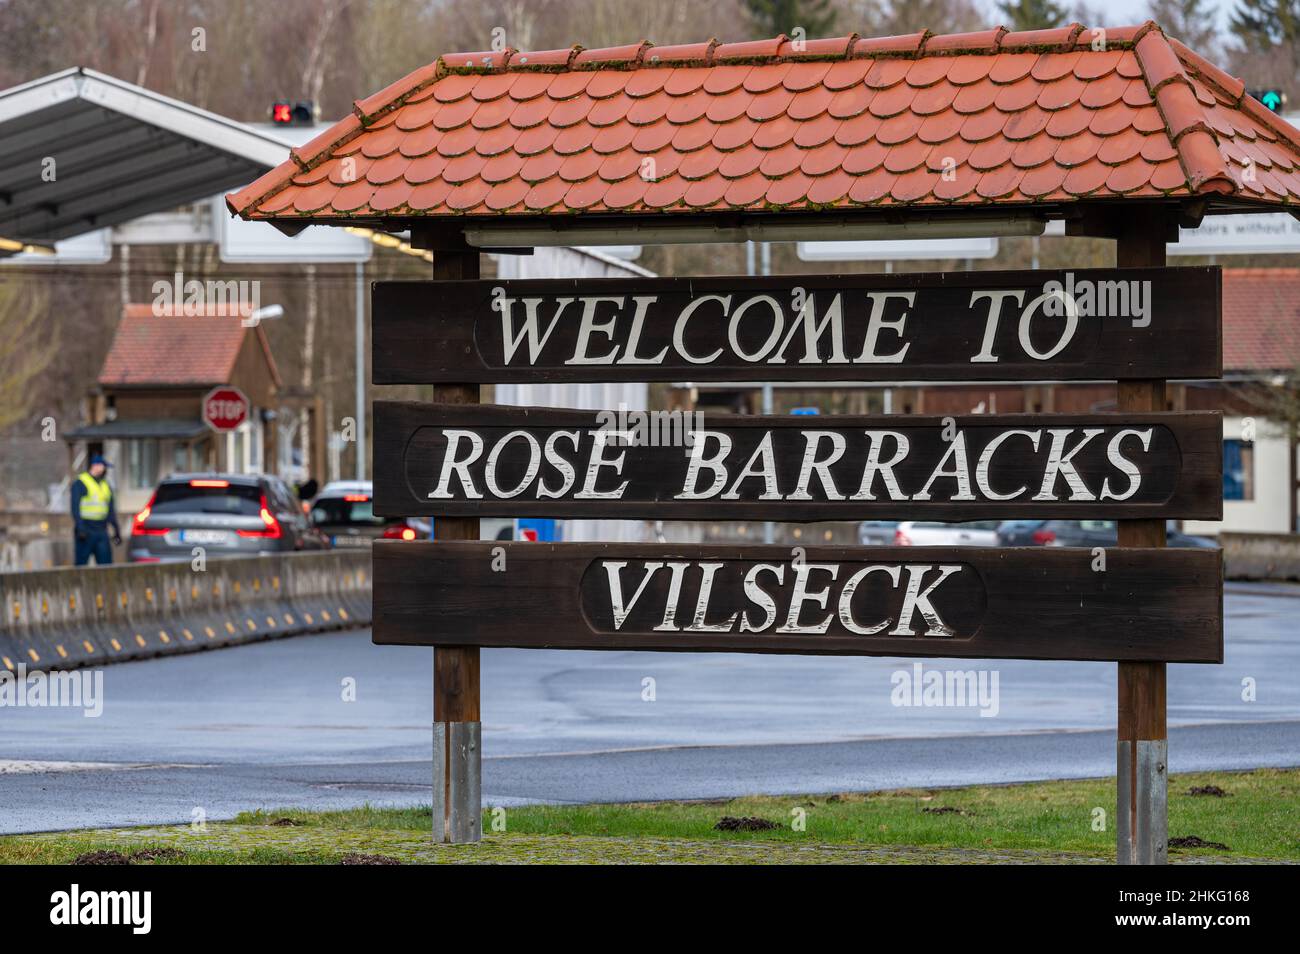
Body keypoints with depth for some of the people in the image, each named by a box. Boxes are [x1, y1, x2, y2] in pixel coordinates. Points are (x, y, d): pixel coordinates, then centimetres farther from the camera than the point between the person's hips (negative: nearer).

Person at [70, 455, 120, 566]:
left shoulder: (106, 485, 17)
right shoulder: (80, 483, -3)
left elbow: (111, 511, 21)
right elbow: (75, 507, -11)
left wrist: (116, 530, 18)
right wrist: (80, 528, -21)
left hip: (102, 531, 6)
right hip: (85, 532, -6)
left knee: (106, 564, -1)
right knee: (81, 564, -4)